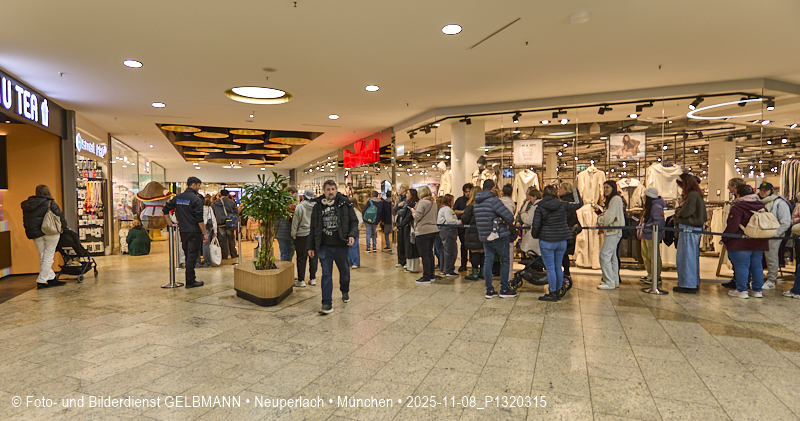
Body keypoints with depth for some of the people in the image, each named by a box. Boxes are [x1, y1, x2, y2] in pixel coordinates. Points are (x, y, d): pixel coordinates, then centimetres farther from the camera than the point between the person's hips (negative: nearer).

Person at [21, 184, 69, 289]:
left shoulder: (26, 205, 11)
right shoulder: (50, 203, -4)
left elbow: (25, 221, 12)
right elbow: (59, 216, -4)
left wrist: (31, 232, 18)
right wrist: (64, 227, 11)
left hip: (35, 234, 5)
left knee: (43, 257, 12)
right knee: (48, 256, 1)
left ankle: (51, 279, 13)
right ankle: (41, 281, 0)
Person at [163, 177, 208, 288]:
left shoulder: (178, 197, 8)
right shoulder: (196, 199, -13)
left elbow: (165, 210, 6)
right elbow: (199, 219, -16)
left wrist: (171, 224, 10)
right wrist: (205, 234, -12)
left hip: (183, 231, 7)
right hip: (194, 232, -7)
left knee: (187, 255, 17)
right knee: (192, 256, -1)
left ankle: (190, 276, 29)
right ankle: (190, 281, 4)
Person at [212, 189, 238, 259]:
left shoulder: (215, 203, 6)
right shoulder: (230, 202, -1)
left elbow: (213, 214, 12)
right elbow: (235, 211, 3)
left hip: (219, 224, 1)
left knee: (222, 240, 6)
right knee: (231, 239, 8)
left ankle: (224, 255, 9)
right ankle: (233, 254, 12)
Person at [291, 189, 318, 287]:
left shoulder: (300, 207, -9)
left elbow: (295, 222, -6)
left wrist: (294, 235, 2)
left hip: (302, 235, -3)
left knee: (301, 258, 4)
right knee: (313, 257, 11)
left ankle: (301, 280, 9)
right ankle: (313, 279, 18)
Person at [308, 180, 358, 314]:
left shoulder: (345, 204, -2)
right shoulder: (318, 206, 5)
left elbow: (354, 221, 3)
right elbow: (313, 228, 10)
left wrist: (352, 235, -15)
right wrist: (311, 246, 9)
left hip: (341, 245, 0)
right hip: (324, 247, 0)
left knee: (344, 271, 17)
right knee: (326, 275, -1)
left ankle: (345, 291, 44)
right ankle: (327, 303, 4)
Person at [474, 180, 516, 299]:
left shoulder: (477, 202, 7)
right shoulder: (493, 200, -17)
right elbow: (509, 216, -19)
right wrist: (510, 220, 4)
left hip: (484, 236, 7)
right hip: (498, 235, -7)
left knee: (488, 261, 9)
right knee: (505, 261, 7)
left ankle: (489, 290, 12)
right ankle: (504, 290, 12)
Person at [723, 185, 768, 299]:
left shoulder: (737, 208, -15)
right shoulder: (762, 206, 10)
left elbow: (732, 226, -19)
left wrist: (724, 239, -8)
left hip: (741, 243, -7)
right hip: (759, 243, 8)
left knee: (741, 266, -2)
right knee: (757, 266, 14)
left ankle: (742, 291, 2)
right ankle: (757, 290, 20)